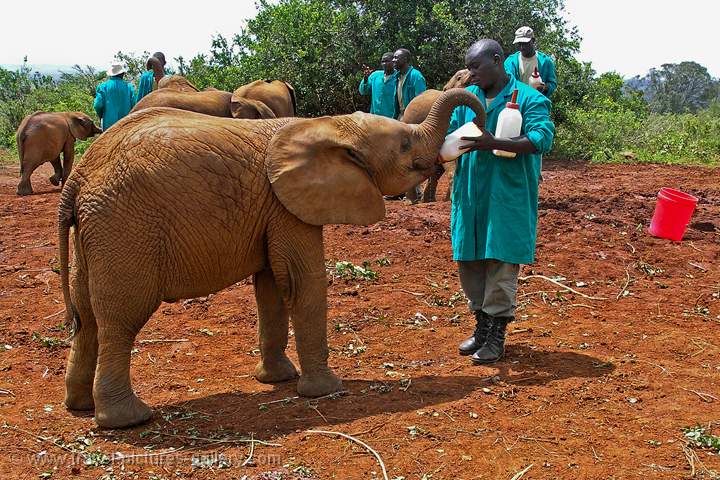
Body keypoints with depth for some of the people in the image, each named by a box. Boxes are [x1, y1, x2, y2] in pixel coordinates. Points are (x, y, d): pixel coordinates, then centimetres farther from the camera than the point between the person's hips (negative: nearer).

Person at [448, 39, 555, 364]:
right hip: (469, 196, 6)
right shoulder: (466, 97, 11)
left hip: (507, 197, -5)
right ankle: (482, 325, 28)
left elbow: (542, 139, -20)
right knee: (470, 261, 11)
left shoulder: (529, 99, -6)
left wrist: (494, 143, -32)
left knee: (501, 264, -1)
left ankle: (497, 336, 12)